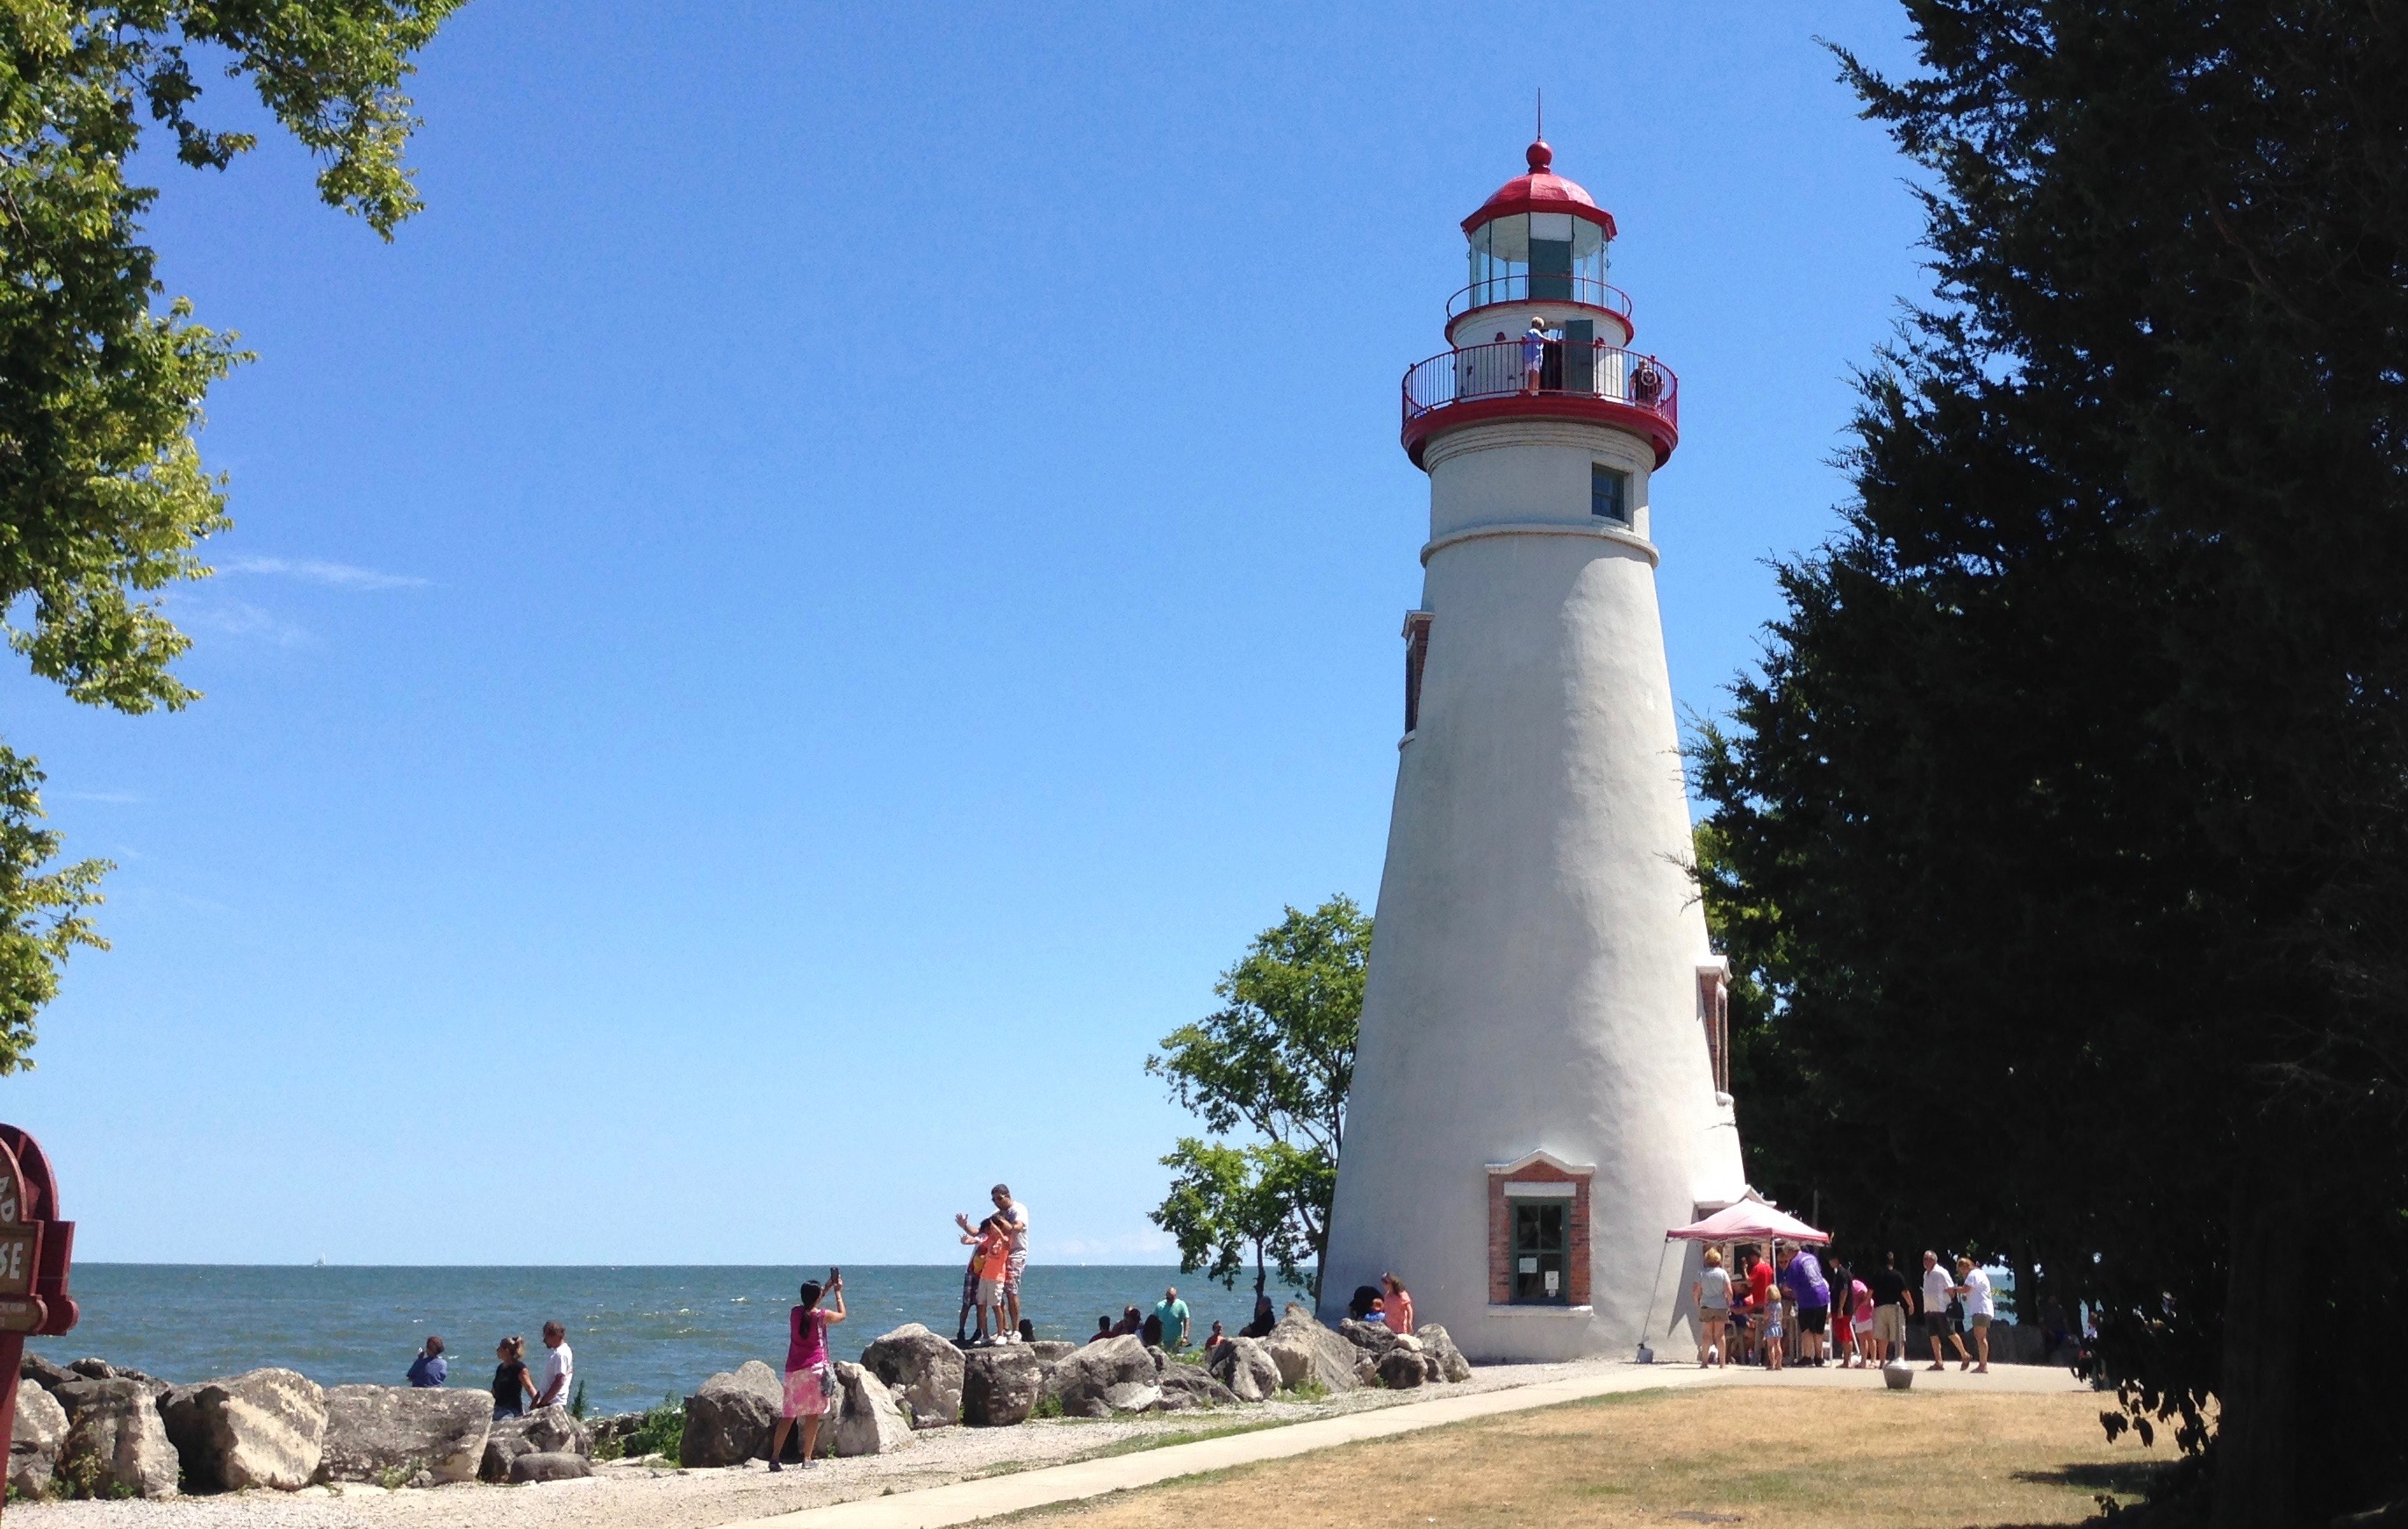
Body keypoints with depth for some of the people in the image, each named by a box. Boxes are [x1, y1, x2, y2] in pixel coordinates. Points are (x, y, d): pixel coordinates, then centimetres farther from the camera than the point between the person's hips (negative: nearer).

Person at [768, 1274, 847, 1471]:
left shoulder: (795, 1313, 4)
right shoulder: (821, 1316, -7)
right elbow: (842, 1315, 13)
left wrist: (827, 1288, 31)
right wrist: (838, 1292, 23)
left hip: (793, 1370, 4)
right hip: (814, 1369, -4)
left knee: (788, 1415, 7)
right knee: (813, 1414, 2)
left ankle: (775, 1457, 0)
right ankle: (807, 1458, -1)